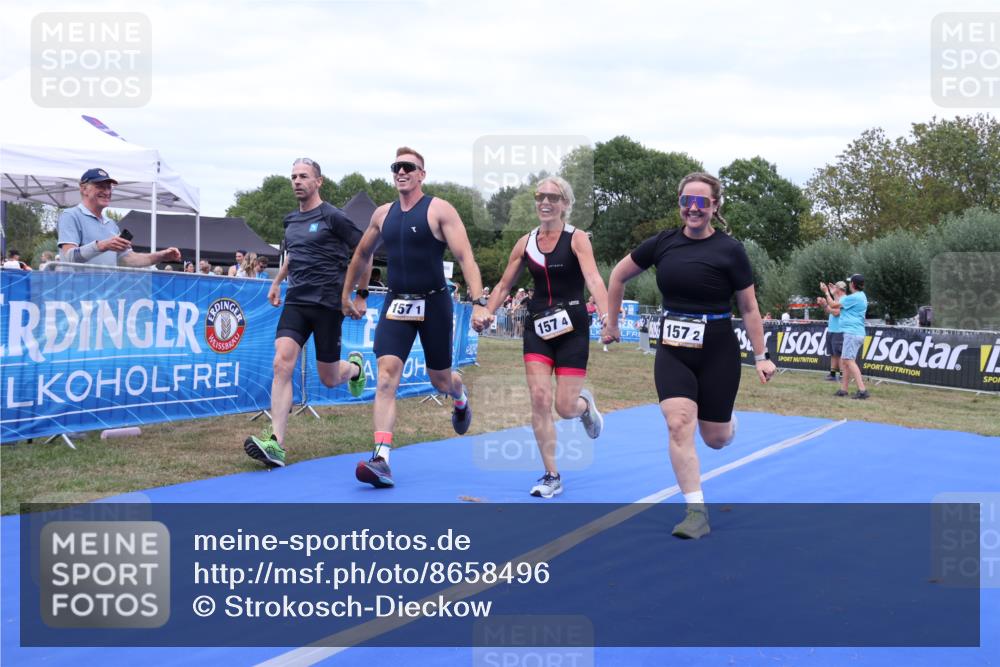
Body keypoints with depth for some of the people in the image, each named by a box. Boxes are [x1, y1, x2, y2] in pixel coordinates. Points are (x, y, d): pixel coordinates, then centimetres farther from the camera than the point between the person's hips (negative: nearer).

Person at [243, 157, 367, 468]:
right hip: (296, 301, 5)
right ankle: (276, 444, -20)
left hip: (327, 303, -5)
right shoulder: (290, 221, 13)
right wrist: (277, 281, 28)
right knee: (282, 364, -15)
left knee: (329, 379, 4)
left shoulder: (332, 216, -7)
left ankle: (354, 367, 43)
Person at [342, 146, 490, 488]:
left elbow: (465, 257, -15)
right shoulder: (383, 214, 8)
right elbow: (362, 255, 24)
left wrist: (479, 302, -25)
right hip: (396, 303, 3)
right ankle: (381, 459, -19)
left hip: (434, 302, -3)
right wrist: (353, 294, 29)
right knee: (386, 375, -15)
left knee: (440, 380, 11)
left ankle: (460, 396, 50)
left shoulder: (440, 210, -8)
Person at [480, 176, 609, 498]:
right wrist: (487, 314, 0)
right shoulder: (525, 242, 5)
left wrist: (607, 316, -38)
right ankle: (552, 476, 2)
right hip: (538, 327, 3)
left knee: (565, 407, -3)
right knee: (539, 399, -9)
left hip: (572, 328, -3)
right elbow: (503, 285, 14)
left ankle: (585, 405, 37)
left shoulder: (577, 238, -7)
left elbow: (594, 279, -23)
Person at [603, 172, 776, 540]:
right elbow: (618, 277, 14)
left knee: (714, 438, 7)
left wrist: (761, 357, -1)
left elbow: (749, 308, 0)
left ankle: (728, 421, 45)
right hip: (672, 351, 2)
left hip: (718, 353, -2)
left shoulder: (730, 250, -6)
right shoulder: (662, 243, 0)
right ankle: (697, 512, -6)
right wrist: (611, 324, 15)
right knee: (679, 425, -15)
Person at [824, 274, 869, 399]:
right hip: (856, 333, 11)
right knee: (844, 361, 15)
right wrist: (835, 294, 35)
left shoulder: (854, 297, -13)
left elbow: (833, 305, -7)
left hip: (852, 333, -11)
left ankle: (862, 390, -25)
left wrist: (827, 292, 8)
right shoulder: (861, 296, 18)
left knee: (849, 360, -17)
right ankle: (843, 389, 19)